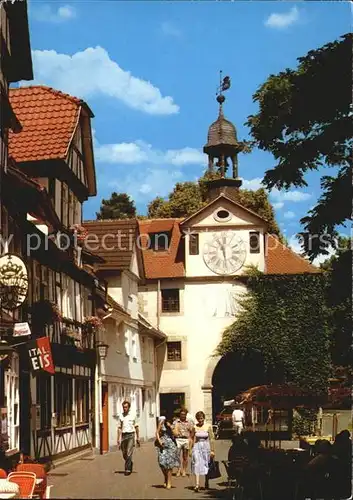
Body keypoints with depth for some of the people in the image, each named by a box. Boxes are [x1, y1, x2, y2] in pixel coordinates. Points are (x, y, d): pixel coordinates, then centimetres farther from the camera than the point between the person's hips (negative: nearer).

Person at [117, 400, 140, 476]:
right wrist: (119, 439, 4)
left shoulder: (133, 415, 2)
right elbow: (119, 428, 9)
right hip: (123, 435, 3)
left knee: (129, 453, -11)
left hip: (131, 435, -3)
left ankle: (127, 469, -6)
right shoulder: (121, 416, 7)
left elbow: (136, 427, 8)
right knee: (124, 454, 10)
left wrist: (138, 438, 7)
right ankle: (130, 464, 35)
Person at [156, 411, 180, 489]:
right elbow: (157, 432, 5)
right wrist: (159, 441, -8)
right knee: (162, 462, -6)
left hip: (171, 444, -1)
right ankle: (166, 478, 19)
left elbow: (175, 434, -9)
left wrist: (171, 427, -18)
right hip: (162, 444, 1)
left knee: (169, 462, -6)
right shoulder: (161, 423, 1)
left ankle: (169, 482, 1)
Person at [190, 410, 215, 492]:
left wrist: (212, 450, -6)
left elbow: (211, 439, -3)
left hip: (206, 447, 0)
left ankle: (206, 483, 30)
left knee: (207, 465, 11)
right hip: (197, 446, 0)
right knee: (197, 465, -11)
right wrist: (191, 449, 4)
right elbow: (191, 438, 9)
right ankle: (197, 484, -18)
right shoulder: (194, 427, 1)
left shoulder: (208, 426, -3)